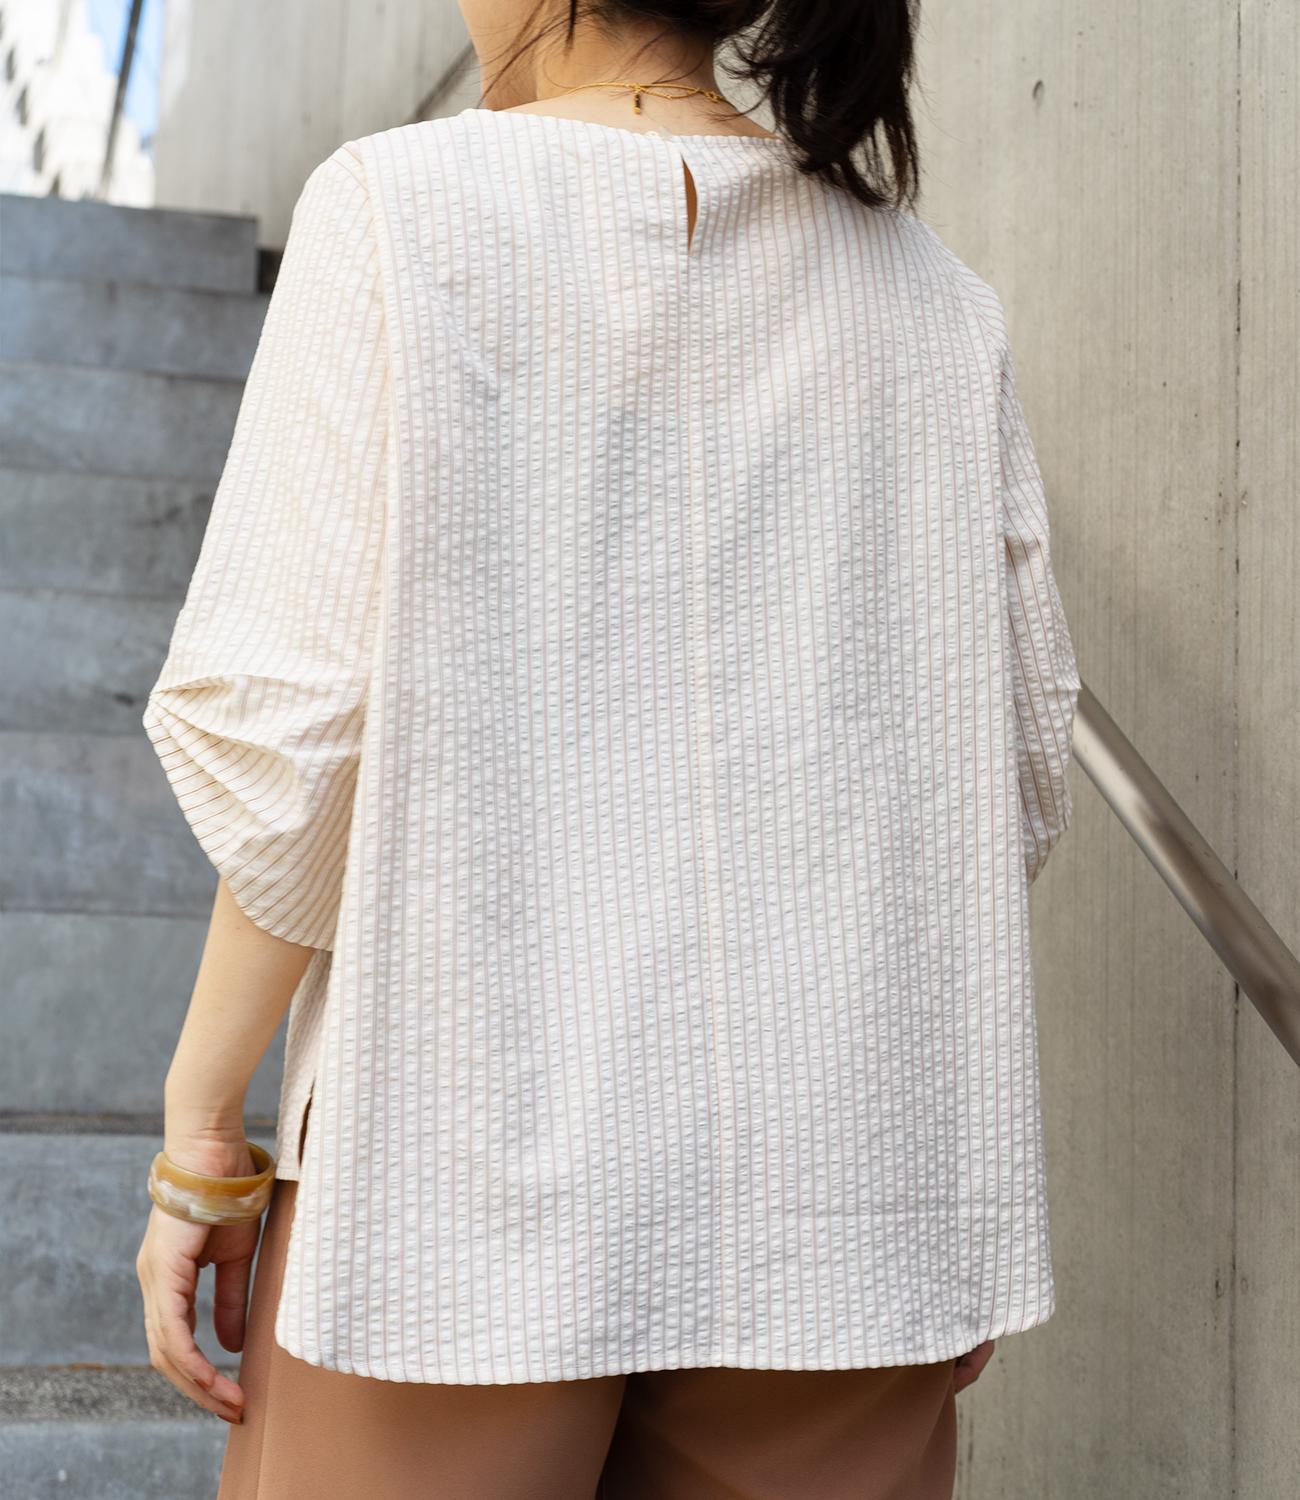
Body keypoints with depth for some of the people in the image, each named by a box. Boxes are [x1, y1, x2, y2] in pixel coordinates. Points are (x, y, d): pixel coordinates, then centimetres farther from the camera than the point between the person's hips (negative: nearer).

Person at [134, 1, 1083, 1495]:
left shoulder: (402, 206, -5)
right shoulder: (930, 289, 7)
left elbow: (294, 718, -10)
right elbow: (1014, 764, 7)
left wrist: (200, 1135, -1)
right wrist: (957, 1179, 16)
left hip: (478, 1144, -3)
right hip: (840, 1177, 4)